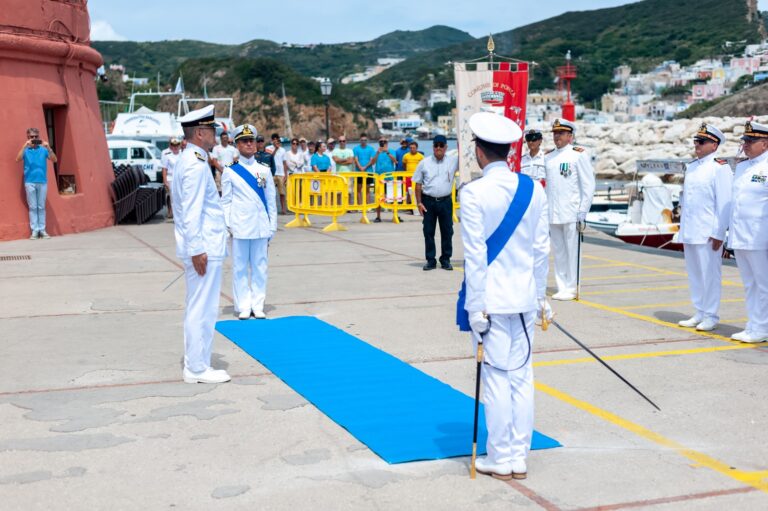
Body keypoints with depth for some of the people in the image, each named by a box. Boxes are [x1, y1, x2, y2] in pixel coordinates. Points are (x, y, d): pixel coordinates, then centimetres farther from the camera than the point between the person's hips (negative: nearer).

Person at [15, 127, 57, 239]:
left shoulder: (43, 149, 6)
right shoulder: (26, 150, 5)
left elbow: (55, 160, -3)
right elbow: (18, 159, -11)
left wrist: (48, 148, -16)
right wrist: (24, 146, -19)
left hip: (42, 181, 1)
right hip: (30, 182, -1)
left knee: (41, 207, 4)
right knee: (32, 207, 0)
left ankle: (42, 230, 7)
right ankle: (34, 231, 0)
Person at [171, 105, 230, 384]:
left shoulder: (190, 161, 15)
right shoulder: (196, 165, -16)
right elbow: (191, 212, -21)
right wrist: (197, 249, -21)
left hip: (202, 246, 11)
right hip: (204, 248, -11)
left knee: (197, 308, 15)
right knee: (202, 310, -4)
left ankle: (194, 364, 23)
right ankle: (197, 368, 3)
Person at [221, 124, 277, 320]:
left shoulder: (264, 170, 7)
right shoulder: (229, 172, 2)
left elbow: (271, 200, 9)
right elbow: (226, 201, 3)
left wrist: (272, 226, 6)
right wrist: (227, 225, -4)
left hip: (261, 227, 2)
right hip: (239, 227, -2)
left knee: (260, 267, 5)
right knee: (240, 267, 2)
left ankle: (258, 306, 12)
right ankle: (244, 307, 9)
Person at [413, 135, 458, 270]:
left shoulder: (453, 161, 1)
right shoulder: (424, 163, 2)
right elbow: (418, 184, 4)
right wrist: (419, 203, -2)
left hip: (445, 201, 0)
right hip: (428, 201, 0)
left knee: (447, 232, 5)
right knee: (428, 232, 4)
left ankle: (446, 260, 16)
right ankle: (430, 260, 13)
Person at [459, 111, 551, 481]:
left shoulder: (474, 193, -13)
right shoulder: (533, 190, 2)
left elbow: (475, 255, -13)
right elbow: (542, 249, 6)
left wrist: (475, 306, -9)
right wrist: (540, 295, 15)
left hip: (492, 299, -5)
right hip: (524, 297, 5)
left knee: (496, 377, 3)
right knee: (521, 376, 10)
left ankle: (500, 459, 12)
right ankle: (519, 458, 18)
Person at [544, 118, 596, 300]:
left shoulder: (579, 155, -2)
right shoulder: (548, 157, 14)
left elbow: (589, 185, -5)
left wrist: (582, 213, -10)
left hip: (571, 215, -5)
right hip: (552, 215, 5)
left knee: (572, 251, -1)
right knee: (558, 252, 8)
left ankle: (571, 288, 5)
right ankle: (562, 288, 15)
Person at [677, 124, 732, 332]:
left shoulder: (720, 167, -7)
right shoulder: (691, 167, 16)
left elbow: (724, 203, -11)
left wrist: (718, 233, -15)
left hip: (708, 234, -7)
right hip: (689, 233, 7)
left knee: (710, 274, -2)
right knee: (694, 274, 11)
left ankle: (710, 317, 6)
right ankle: (699, 314, 20)